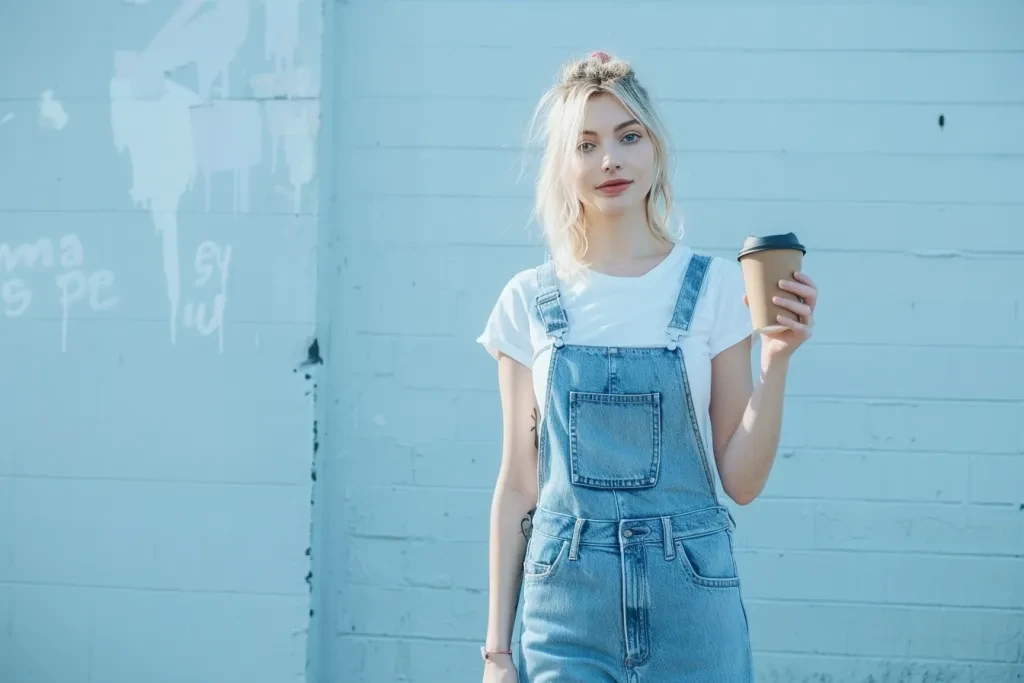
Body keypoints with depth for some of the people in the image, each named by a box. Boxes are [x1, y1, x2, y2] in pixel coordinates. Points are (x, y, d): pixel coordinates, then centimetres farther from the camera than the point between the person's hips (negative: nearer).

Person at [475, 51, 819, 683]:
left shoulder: (715, 286, -1)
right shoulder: (530, 301, 2)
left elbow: (742, 481, -1)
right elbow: (518, 484, 5)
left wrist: (776, 359, -14)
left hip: (691, 602, 0)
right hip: (566, 609, 1)